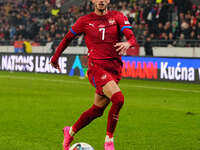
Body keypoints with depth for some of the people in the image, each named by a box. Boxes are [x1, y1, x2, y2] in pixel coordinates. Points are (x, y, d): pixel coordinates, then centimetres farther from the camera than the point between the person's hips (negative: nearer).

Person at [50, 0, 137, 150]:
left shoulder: (118, 17, 8)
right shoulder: (85, 21, 6)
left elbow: (132, 38, -5)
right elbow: (68, 38, 20)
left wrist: (127, 43, -29)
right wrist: (55, 57, 26)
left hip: (115, 69, 4)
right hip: (96, 66, -4)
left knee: (97, 110, 11)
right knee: (119, 99, -25)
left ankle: (71, 132, 35)